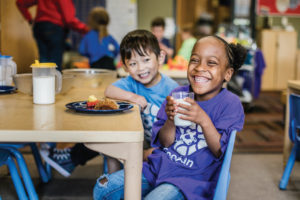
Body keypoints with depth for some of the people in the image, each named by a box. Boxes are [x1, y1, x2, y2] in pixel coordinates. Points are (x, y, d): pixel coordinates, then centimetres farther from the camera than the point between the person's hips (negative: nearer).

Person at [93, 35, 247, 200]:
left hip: (192, 177, -4)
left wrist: (204, 120, -29)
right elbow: (164, 143, 2)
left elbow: (220, 152, -14)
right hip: (160, 166, 5)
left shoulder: (231, 104, -9)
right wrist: (170, 120, -20)